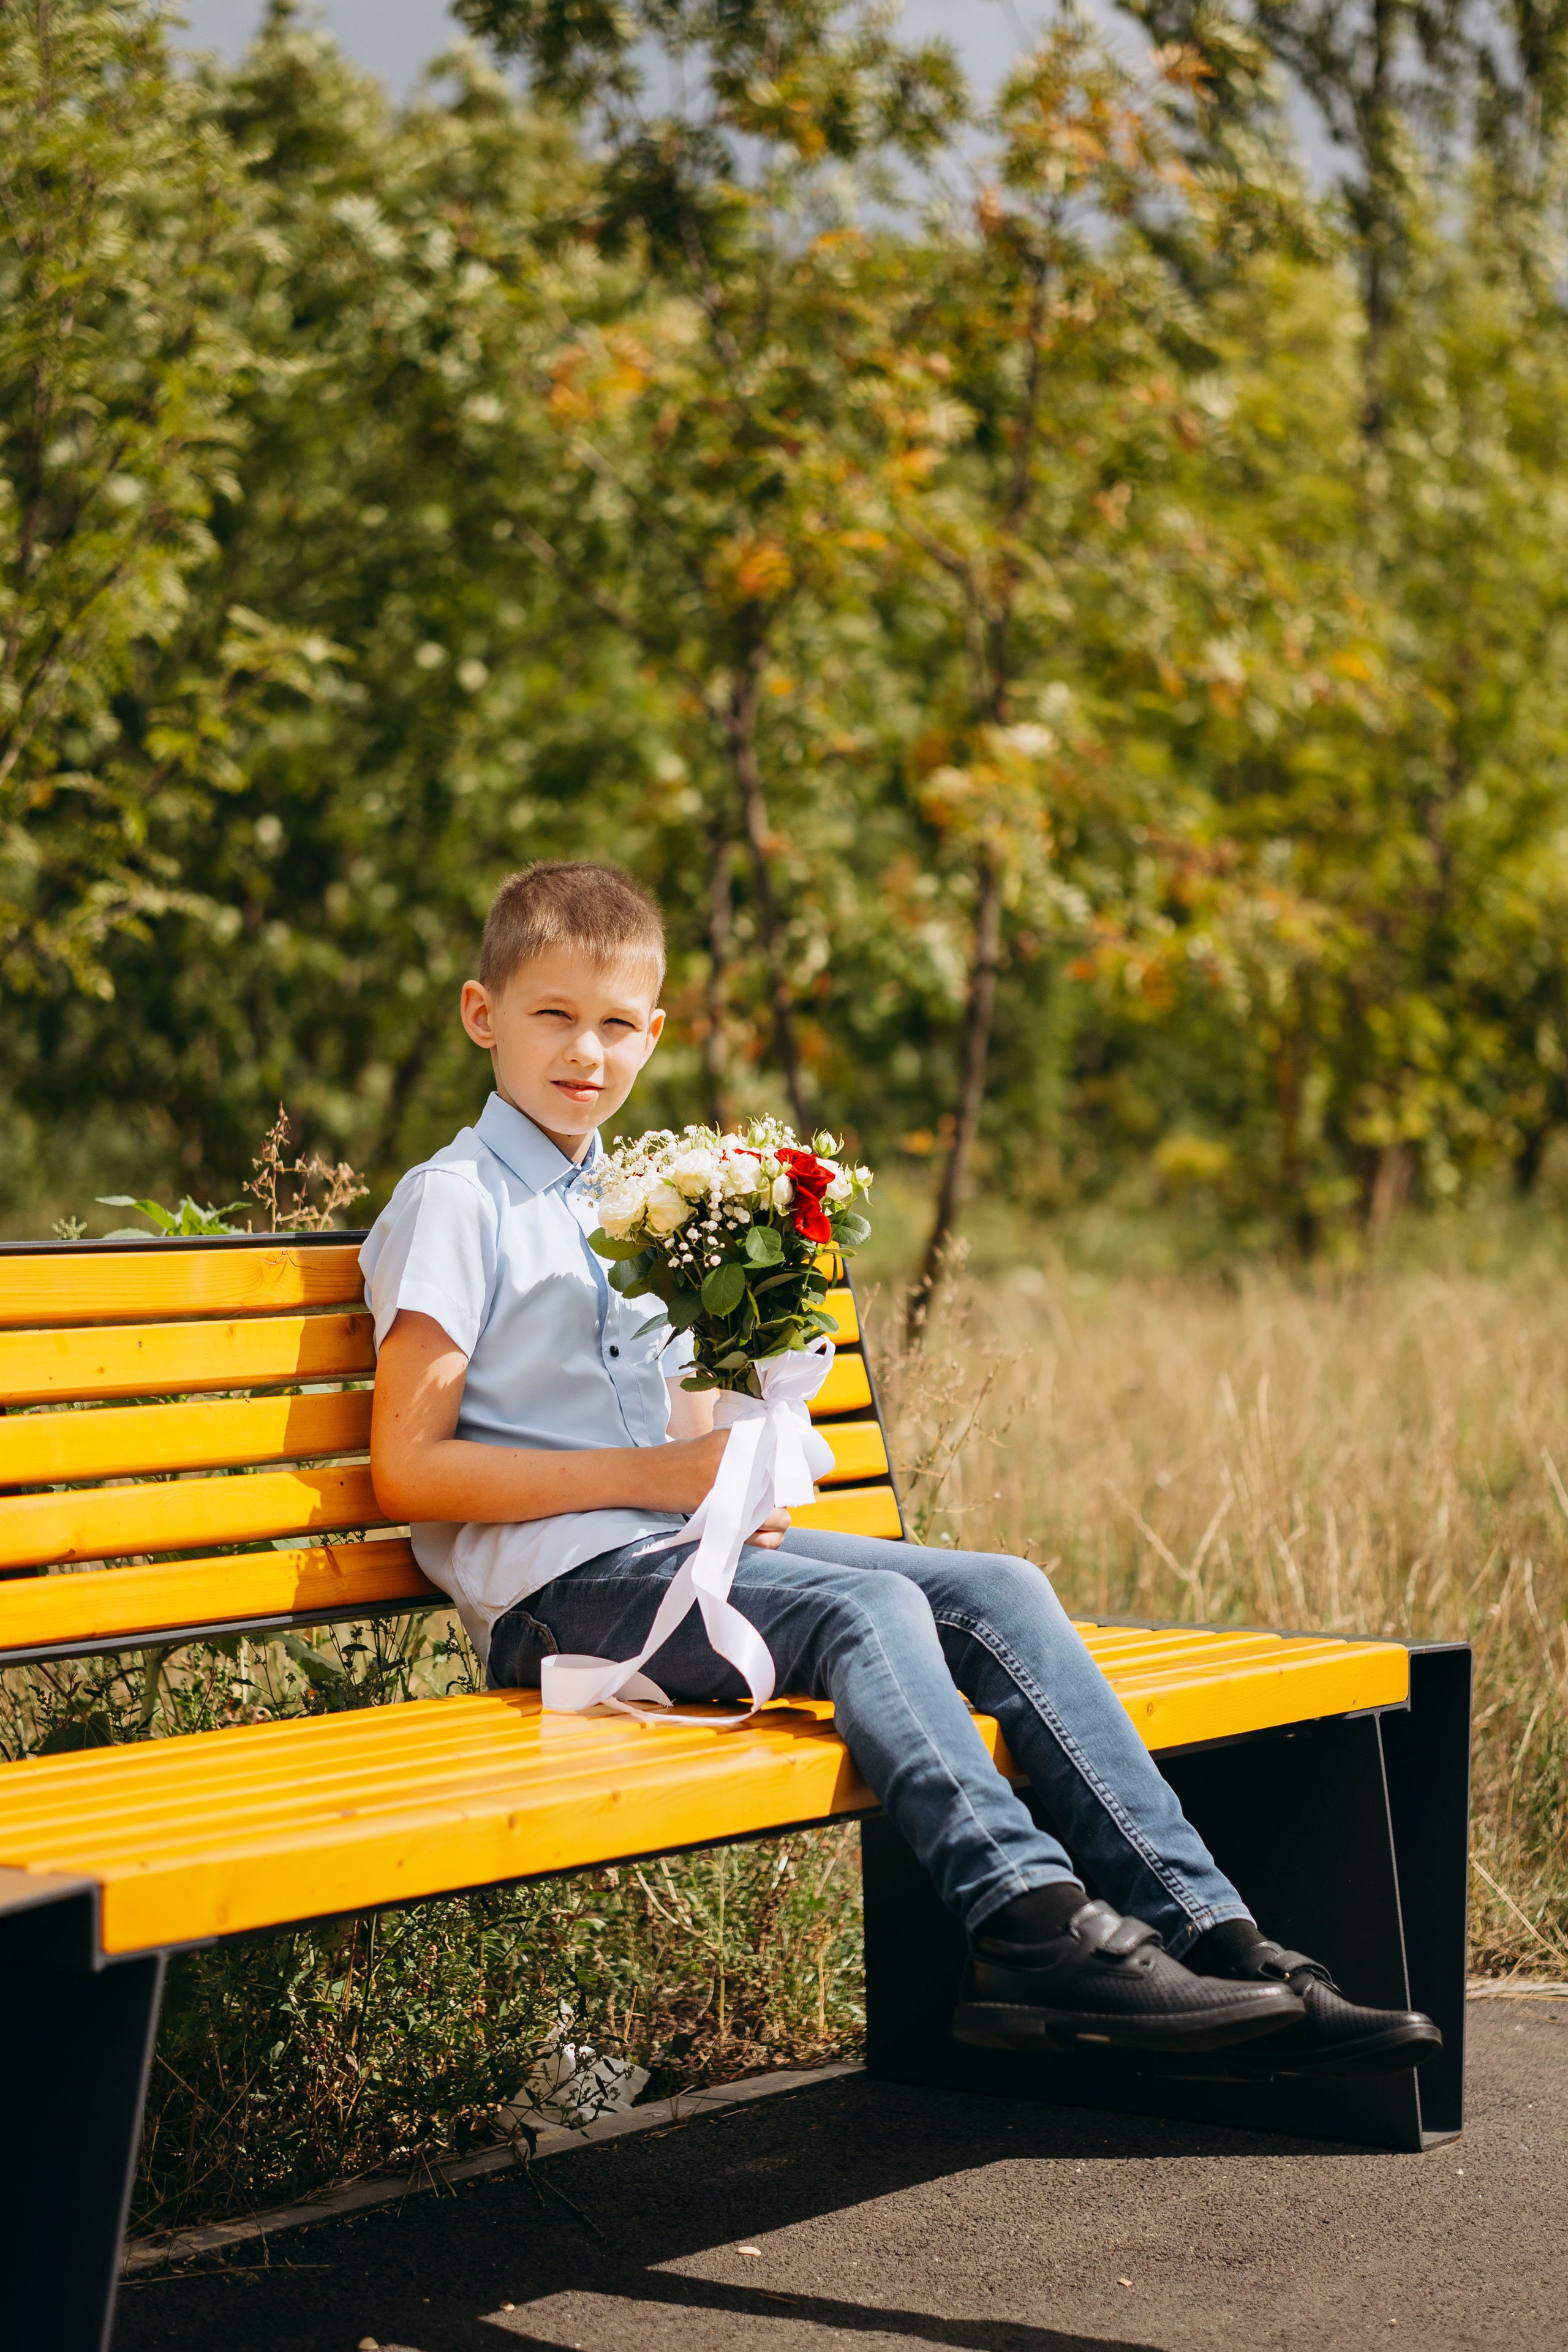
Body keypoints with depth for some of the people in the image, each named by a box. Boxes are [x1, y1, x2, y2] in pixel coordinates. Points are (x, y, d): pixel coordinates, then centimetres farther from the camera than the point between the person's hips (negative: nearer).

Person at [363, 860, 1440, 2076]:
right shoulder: (452, 1207, -3)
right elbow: (407, 1471, -12)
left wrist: (737, 1477, 1)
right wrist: (650, 1475, -14)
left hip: (689, 1546, 8)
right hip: (564, 1584, -7)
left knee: (998, 1591, -11)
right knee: (866, 1608, -30)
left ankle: (1201, 1929, -19)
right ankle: (1029, 1922, -38)